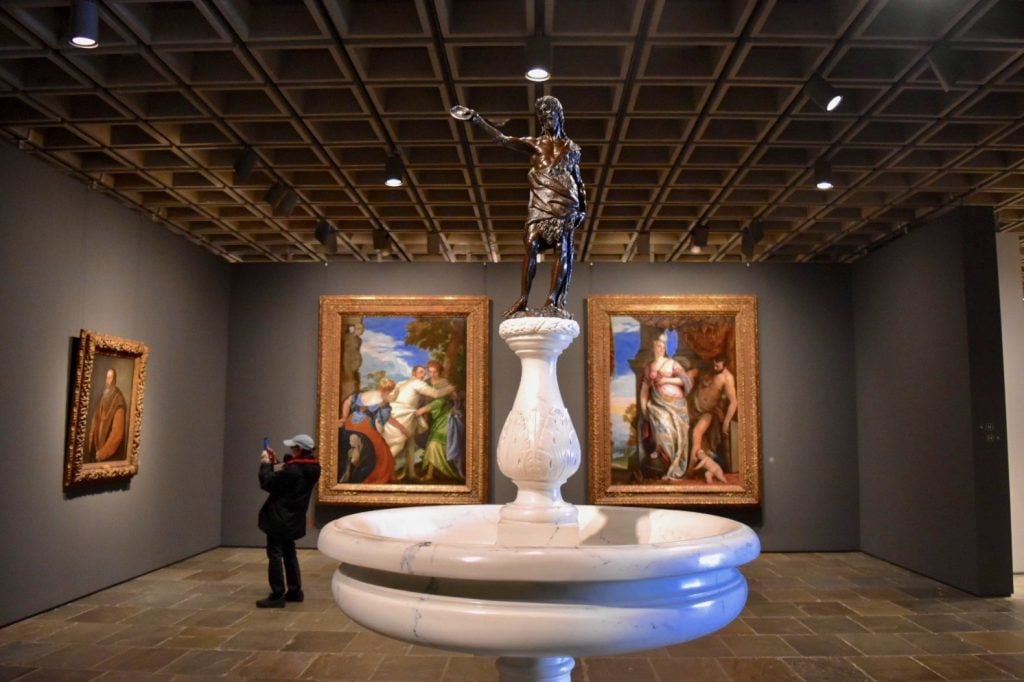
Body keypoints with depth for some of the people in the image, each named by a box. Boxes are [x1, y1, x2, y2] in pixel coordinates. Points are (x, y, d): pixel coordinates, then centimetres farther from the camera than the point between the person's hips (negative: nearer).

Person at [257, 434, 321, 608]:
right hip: (293, 518, 9)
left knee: (275, 554, -2)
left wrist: (266, 463, -5)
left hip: (280, 517, -9)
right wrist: (275, 463, 11)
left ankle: (277, 596, 0)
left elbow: (268, 483, -17)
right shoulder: (312, 468, 3)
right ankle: (295, 591, 23)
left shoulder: (293, 469, -25)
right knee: (289, 553, 18)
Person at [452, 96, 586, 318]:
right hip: (540, 201, 0)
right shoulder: (534, 144, 17)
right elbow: (501, 139, 8)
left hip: (564, 202, 0)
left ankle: (553, 301, -17)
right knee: (531, 245, -15)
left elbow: (578, 179, 21)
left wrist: (582, 206, 11)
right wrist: (475, 118, 2)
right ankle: (522, 300, -20)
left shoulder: (571, 147, 19)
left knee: (563, 249, -12)